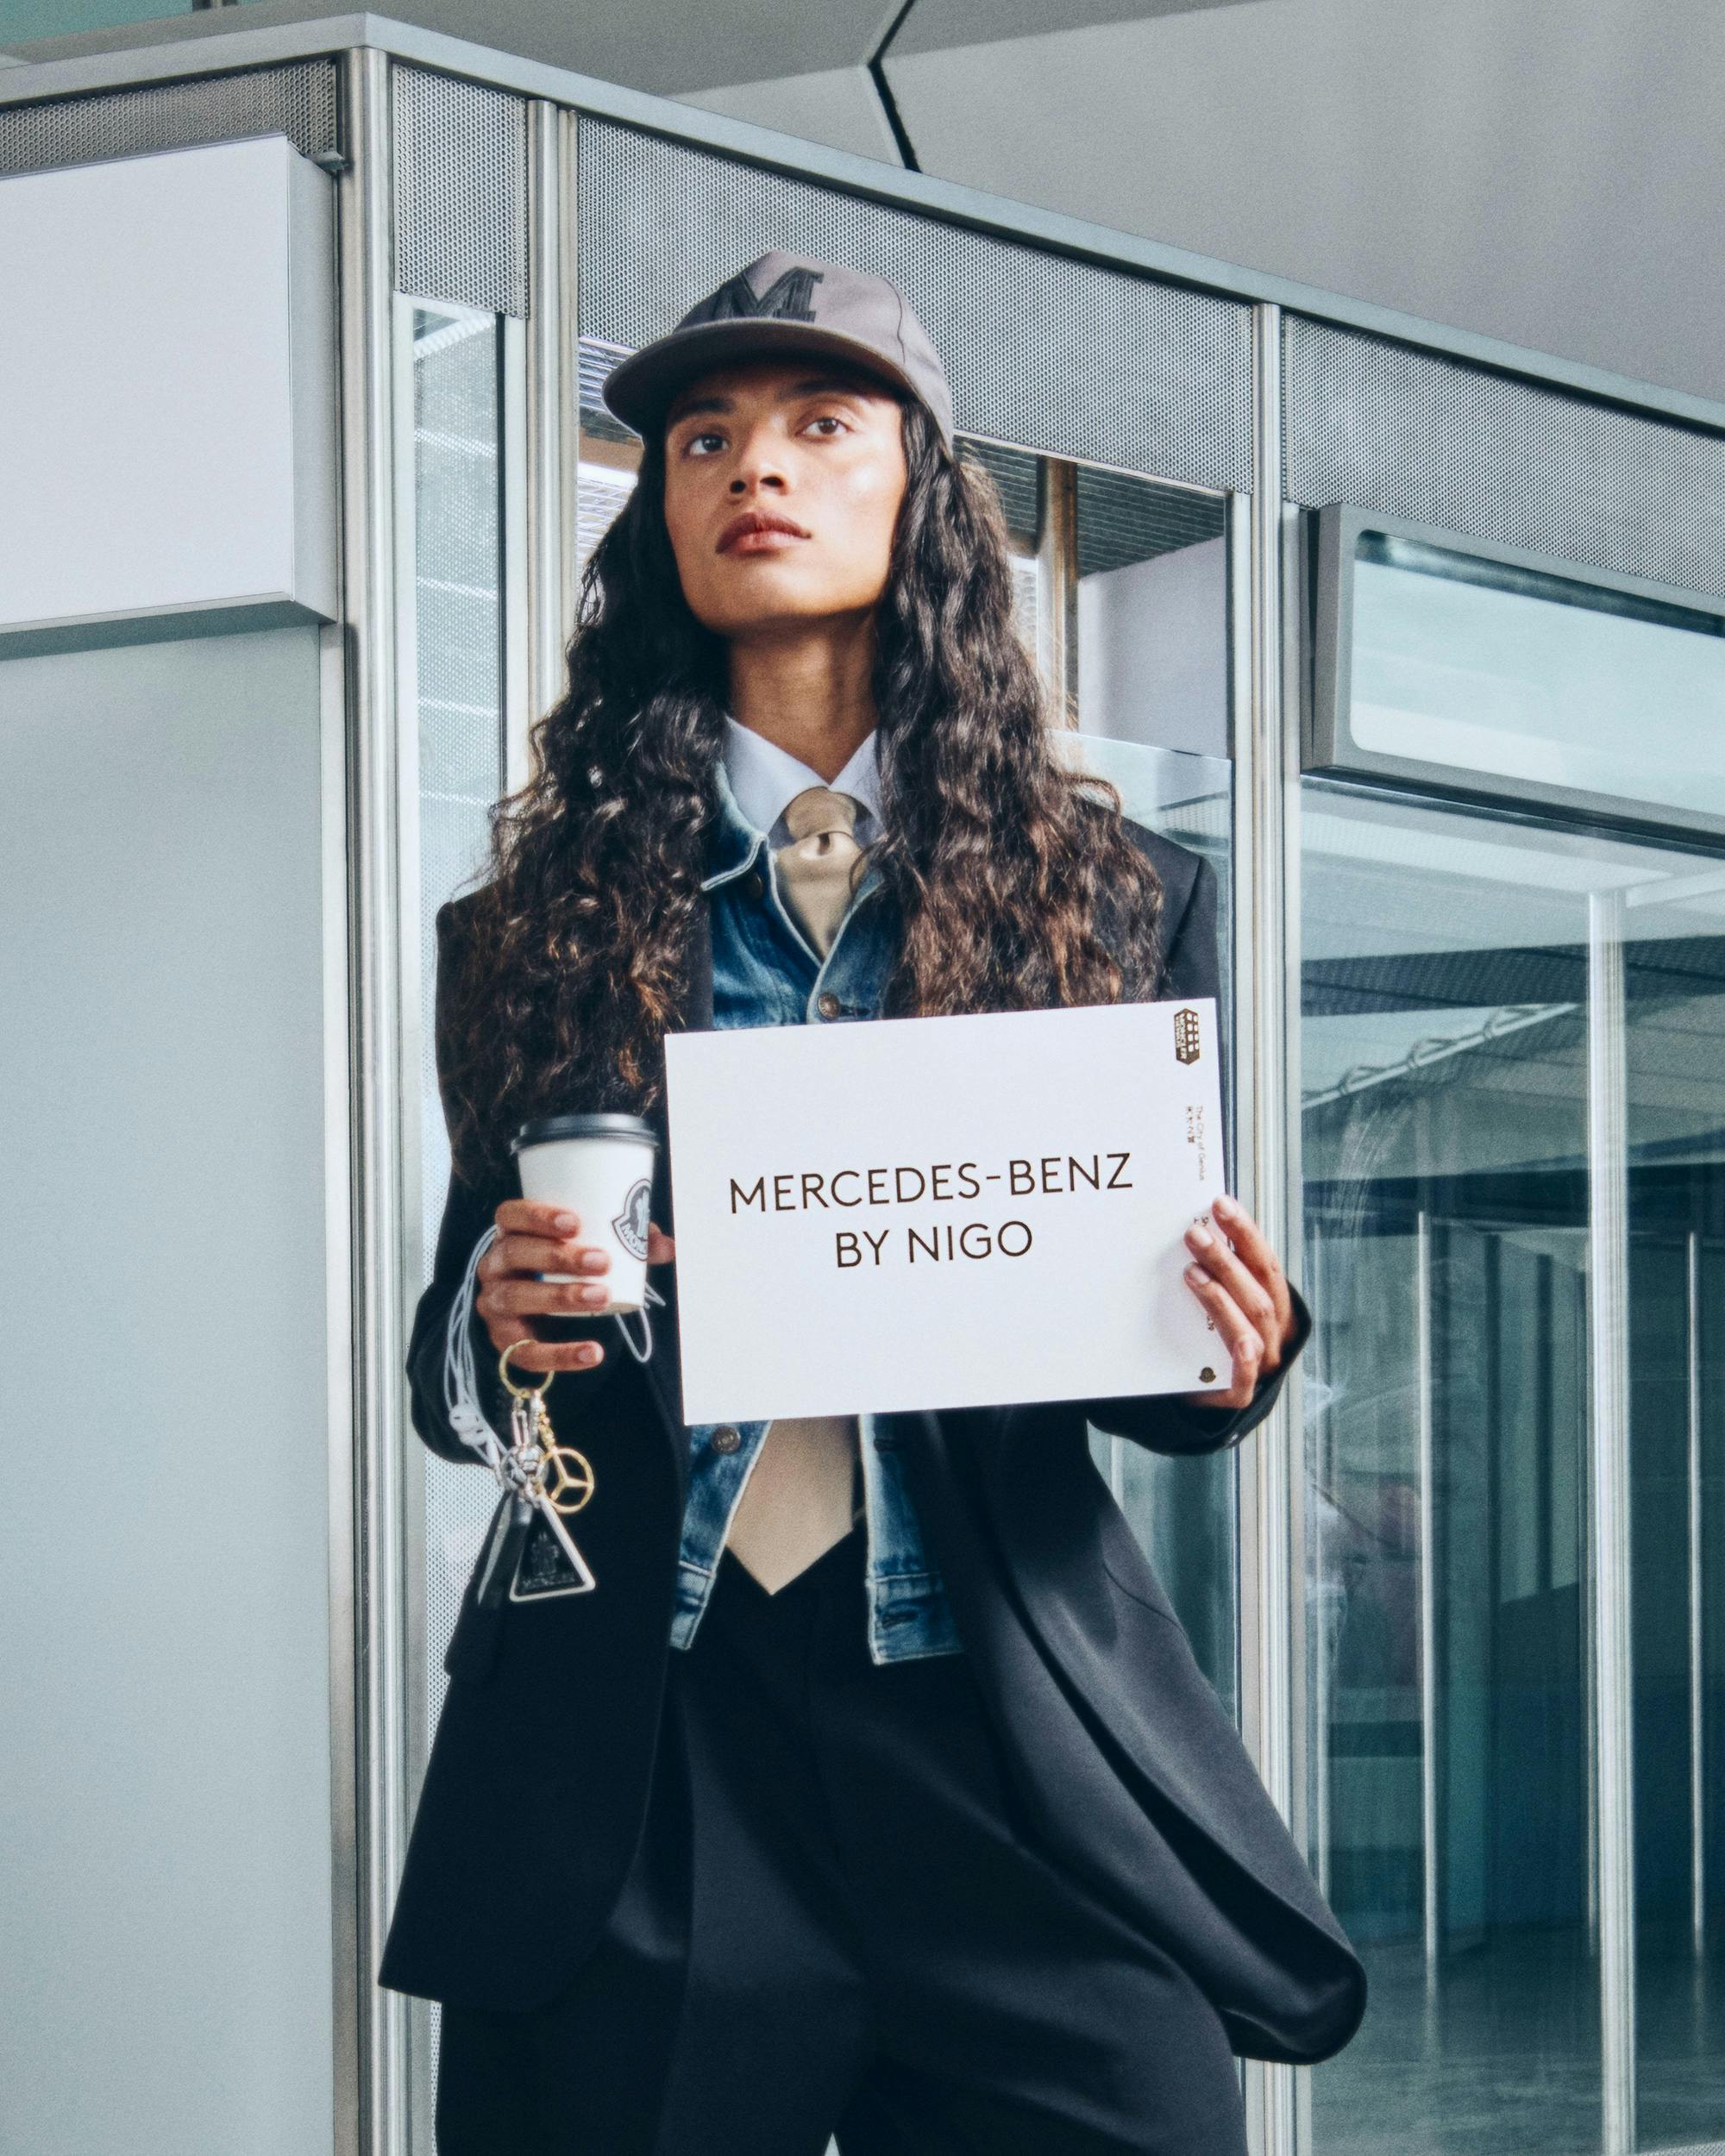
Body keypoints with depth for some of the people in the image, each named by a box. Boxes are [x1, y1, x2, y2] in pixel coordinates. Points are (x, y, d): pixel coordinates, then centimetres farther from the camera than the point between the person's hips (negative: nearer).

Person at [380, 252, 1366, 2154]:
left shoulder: (1117, 897, 9)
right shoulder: (548, 914, 9)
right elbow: (456, 1358, 10)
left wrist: (1232, 1352, -10)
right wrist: (497, 1320, -13)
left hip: (1009, 1732, 0)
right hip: (633, 1763, 0)